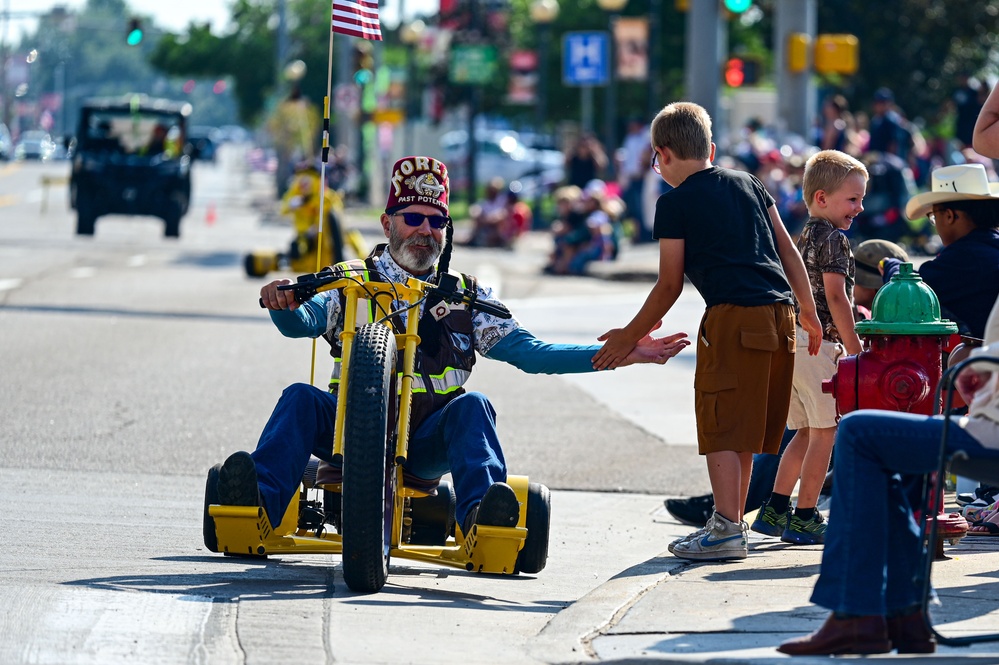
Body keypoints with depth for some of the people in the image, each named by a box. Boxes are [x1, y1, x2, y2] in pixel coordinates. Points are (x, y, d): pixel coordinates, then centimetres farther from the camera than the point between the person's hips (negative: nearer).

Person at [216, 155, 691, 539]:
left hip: (427, 444, 0)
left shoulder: (466, 296, 14)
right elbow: (302, 321, -9)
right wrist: (284, 301, -35)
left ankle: (479, 511, -47)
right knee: (301, 399, -26)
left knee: (471, 405, -28)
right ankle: (261, 502, -44)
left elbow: (526, 350, 7)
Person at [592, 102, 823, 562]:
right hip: (780, 310, 7)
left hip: (734, 314, -7)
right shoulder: (748, 184, 20)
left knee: (722, 426, -6)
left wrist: (630, 337, 13)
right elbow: (788, 250, 18)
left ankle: (727, 529, -14)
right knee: (744, 425, 15)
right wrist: (809, 312, 25)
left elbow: (670, 285, 3)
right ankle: (732, 520, 21)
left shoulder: (675, 202, 3)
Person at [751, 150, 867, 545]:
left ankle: (775, 510, 16)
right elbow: (835, 297, -16)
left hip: (792, 340, 9)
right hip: (819, 345, -9)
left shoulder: (802, 238, 18)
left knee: (807, 431, 16)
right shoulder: (833, 238, -10)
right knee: (825, 432, -2)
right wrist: (854, 349, -13)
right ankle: (804, 519, 0)